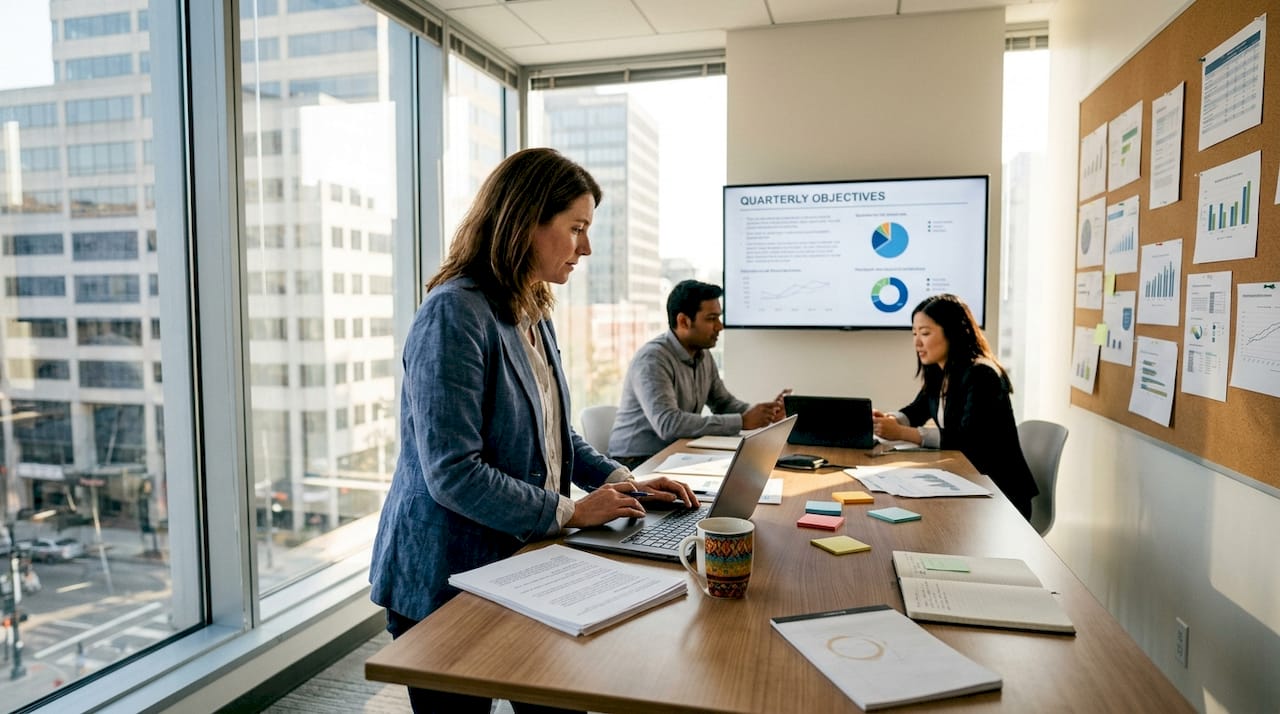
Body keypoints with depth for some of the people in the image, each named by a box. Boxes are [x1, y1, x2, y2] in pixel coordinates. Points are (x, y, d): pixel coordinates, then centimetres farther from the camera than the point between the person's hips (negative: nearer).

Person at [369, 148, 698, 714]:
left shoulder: (532, 316, 7)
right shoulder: (454, 314, -21)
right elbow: (453, 473, -26)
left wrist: (621, 481, 4)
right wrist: (569, 512, -18)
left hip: (517, 564, 8)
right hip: (442, 583, -8)